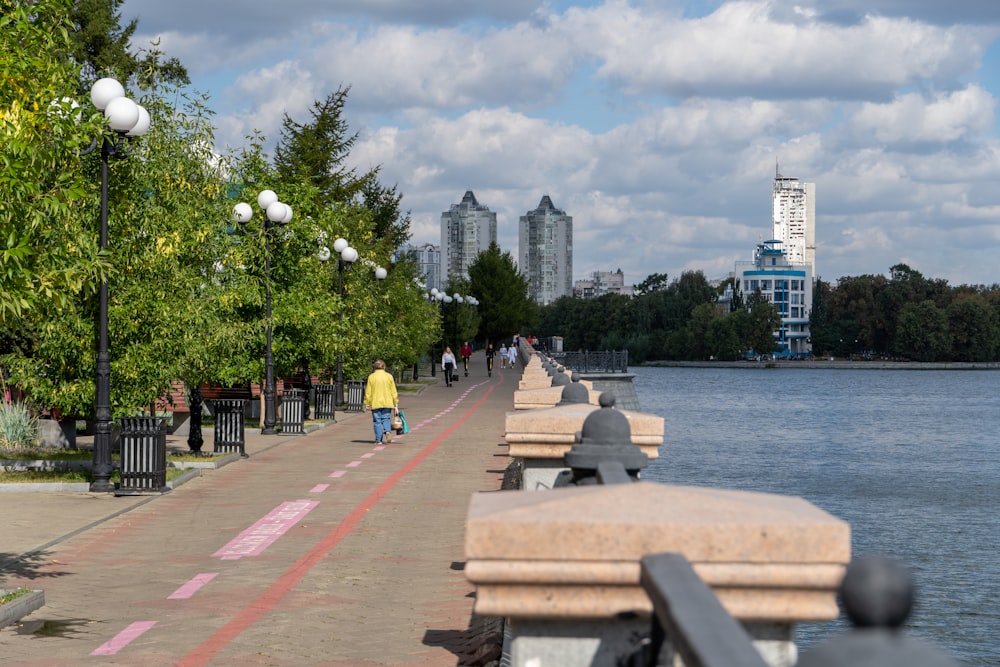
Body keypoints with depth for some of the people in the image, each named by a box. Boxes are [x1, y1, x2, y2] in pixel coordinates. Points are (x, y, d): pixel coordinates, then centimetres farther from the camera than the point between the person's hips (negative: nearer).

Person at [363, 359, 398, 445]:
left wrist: (367, 404, 5)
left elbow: (368, 392, -2)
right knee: (386, 419, 9)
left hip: (375, 403, -1)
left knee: (377, 422, 5)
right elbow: (394, 392, 4)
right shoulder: (389, 376, 2)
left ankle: (379, 440, 5)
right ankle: (388, 432, -18)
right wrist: (396, 403, 11)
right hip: (387, 403, 1)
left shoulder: (371, 377, -2)